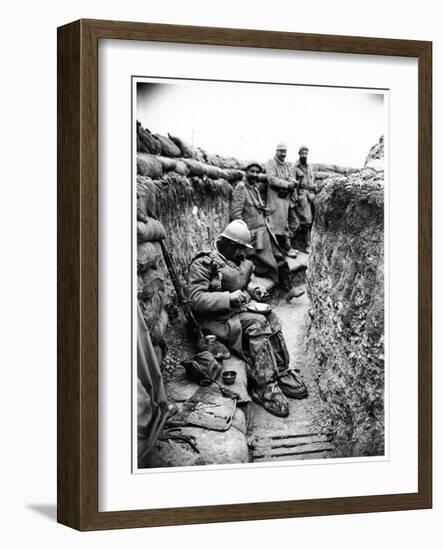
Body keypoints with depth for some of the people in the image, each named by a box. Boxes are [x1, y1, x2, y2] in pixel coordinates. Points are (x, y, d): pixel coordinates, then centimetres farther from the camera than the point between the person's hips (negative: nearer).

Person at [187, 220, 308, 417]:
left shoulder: (239, 261, 13)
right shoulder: (203, 264, -12)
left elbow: (247, 281, 31)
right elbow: (196, 299, -20)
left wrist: (254, 289, 7)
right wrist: (228, 298, -28)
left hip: (241, 309, 8)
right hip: (217, 318, -8)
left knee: (270, 318, -19)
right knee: (257, 324, -29)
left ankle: (281, 373, -15)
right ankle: (265, 388, -31)